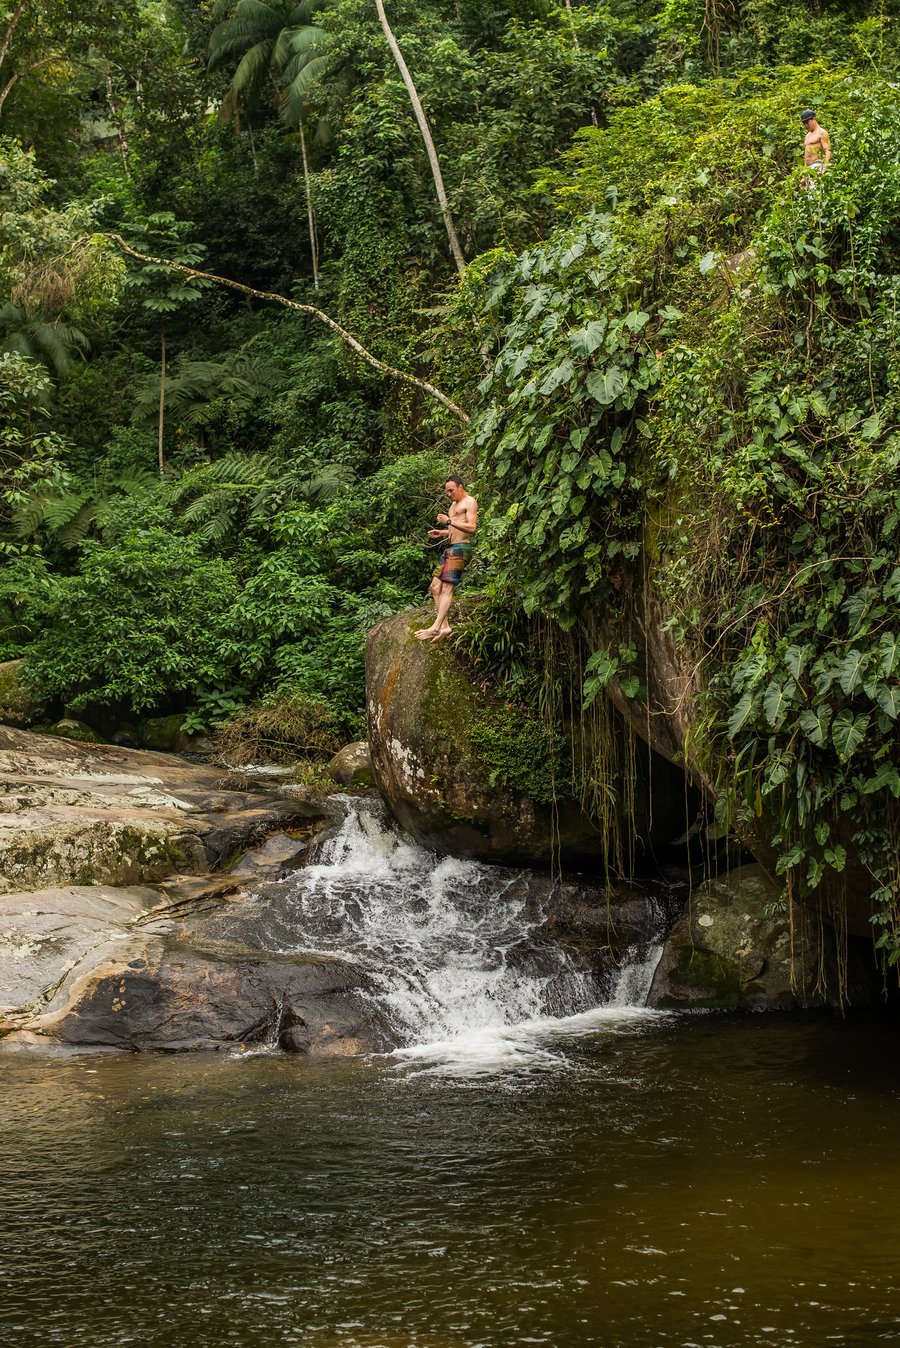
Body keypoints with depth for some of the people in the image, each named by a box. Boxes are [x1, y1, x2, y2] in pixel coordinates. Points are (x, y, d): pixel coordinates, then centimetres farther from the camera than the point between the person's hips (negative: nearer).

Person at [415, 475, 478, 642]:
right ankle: (443, 625, -1)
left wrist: (449, 522, -17)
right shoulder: (454, 505, 24)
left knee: (447, 588, -16)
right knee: (435, 586, 2)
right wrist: (441, 533, 13)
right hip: (450, 548, 10)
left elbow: (471, 528, -16)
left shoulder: (470, 502, -5)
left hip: (461, 548, -10)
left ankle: (436, 627, -23)